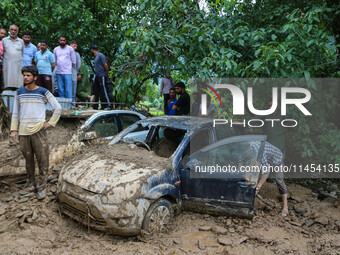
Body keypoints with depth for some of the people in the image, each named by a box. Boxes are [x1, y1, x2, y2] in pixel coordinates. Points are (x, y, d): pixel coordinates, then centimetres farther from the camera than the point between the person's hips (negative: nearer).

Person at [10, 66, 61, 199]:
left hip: (39, 131, -3)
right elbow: (15, 113, 12)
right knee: (28, 159, 10)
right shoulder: (19, 93, 9)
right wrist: (14, 130, 5)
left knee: (42, 160, -3)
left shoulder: (44, 92, -1)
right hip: (23, 132, 3)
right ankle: (30, 183, 23)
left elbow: (58, 108, 3)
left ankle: (41, 187, 5)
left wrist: (50, 123, -2)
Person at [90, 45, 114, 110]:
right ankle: (95, 107, 14)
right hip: (97, 77, 9)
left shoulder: (100, 55, -10)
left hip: (102, 76, -9)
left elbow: (105, 65, -13)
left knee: (104, 91, -8)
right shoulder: (96, 57, 19)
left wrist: (107, 74, -5)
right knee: (96, 91, 9)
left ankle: (109, 105, -3)